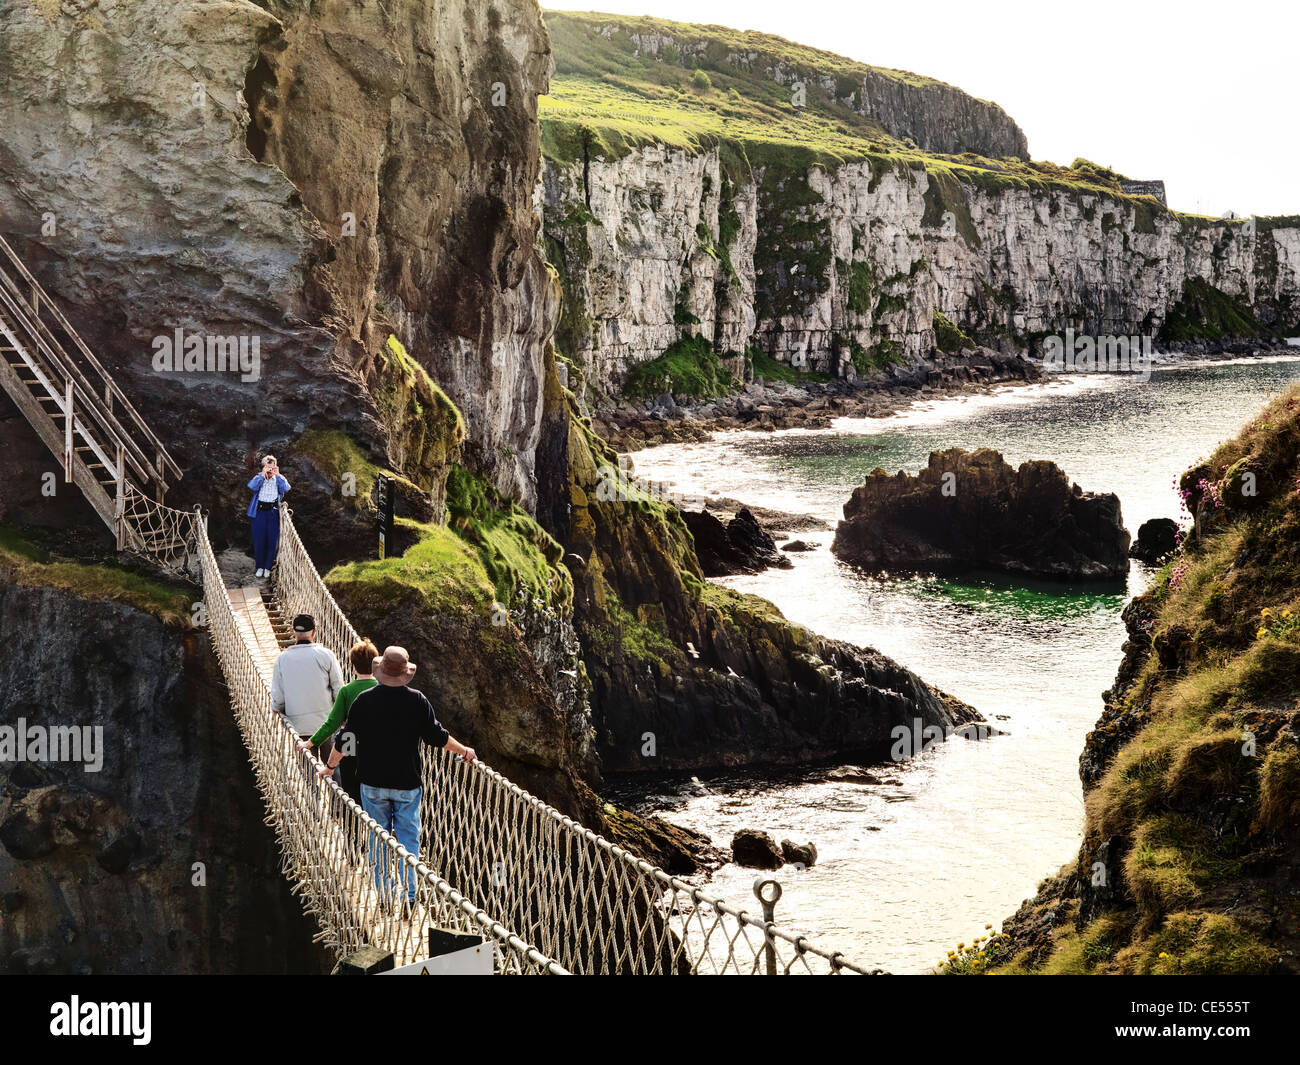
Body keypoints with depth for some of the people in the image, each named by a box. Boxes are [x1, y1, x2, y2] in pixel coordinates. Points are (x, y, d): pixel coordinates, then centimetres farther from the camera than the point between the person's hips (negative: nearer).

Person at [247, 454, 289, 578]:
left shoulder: (279, 479, 9)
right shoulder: (258, 478, 8)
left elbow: (286, 489, -10)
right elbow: (252, 487, -12)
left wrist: (278, 475, -11)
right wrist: (262, 475, -14)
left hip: (273, 512, 0)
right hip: (259, 511, 0)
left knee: (272, 540, 0)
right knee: (259, 539, 1)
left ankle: (268, 567, 12)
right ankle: (260, 566, 14)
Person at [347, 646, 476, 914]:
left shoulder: (363, 701, -7)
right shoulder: (417, 700, -8)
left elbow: (347, 739, -1)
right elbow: (437, 736, -4)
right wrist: (464, 751, 13)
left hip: (373, 782, 1)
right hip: (407, 783, -1)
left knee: (378, 838, 11)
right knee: (408, 838, 7)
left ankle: (383, 897, 13)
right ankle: (408, 897, 4)